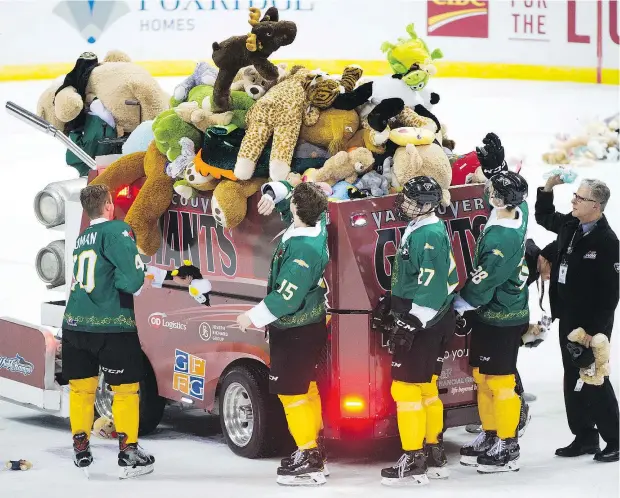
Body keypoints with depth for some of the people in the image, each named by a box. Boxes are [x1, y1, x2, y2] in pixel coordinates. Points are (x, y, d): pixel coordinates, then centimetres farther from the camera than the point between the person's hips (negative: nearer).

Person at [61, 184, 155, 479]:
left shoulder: (81, 238, 12)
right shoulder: (117, 231, -9)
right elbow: (132, 280, -17)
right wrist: (118, 282, 2)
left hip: (74, 323, 6)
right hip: (111, 326, -6)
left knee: (81, 387, 16)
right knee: (126, 388, 6)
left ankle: (81, 452, 21)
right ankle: (128, 455, 7)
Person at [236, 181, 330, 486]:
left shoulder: (304, 250, -30)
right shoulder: (316, 223, -3)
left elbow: (286, 298, -29)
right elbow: (282, 191, 13)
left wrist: (252, 318, -17)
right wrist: (272, 194, -9)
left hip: (295, 332, -10)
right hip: (308, 325, 10)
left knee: (291, 392, -5)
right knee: (305, 387, 17)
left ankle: (309, 461, -3)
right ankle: (312, 448, 27)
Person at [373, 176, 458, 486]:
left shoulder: (430, 235, -19)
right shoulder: (418, 230, 13)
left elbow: (431, 288, -24)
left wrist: (411, 323, -23)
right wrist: (395, 306, 26)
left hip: (424, 324, -10)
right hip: (415, 319, 10)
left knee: (406, 388, -8)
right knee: (425, 388, 14)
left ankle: (414, 462, -4)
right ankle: (434, 456, 21)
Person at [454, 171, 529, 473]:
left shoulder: (499, 240, -29)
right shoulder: (518, 213, -4)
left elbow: (482, 282, -22)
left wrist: (458, 305, -6)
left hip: (500, 320, -9)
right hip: (489, 313, 9)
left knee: (499, 380, 1)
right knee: (483, 375, 17)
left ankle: (507, 448, 11)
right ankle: (490, 436, 28)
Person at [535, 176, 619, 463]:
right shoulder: (570, 226, 3)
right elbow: (544, 217, 26)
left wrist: (594, 329, -22)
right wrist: (548, 188, 10)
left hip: (592, 325, -8)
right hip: (568, 320, 8)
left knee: (594, 382, -2)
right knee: (573, 381, 13)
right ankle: (584, 437, 23)